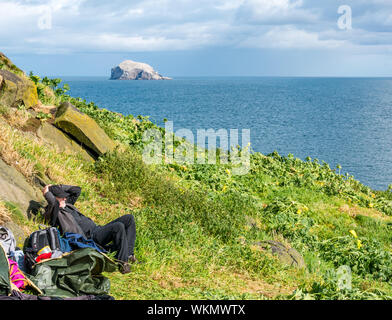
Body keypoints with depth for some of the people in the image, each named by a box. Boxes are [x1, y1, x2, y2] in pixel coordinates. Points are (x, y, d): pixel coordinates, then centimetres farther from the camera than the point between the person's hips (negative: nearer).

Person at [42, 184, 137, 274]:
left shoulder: (67, 204, 24)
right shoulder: (53, 212, -4)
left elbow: (77, 190, 31)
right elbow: (54, 203, -26)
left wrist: (60, 187, 22)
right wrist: (46, 193, -8)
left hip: (98, 230, 10)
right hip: (90, 237, -10)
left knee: (128, 218, -2)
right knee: (118, 227, -32)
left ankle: (129, 253, -7)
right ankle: (122, 261, -25)